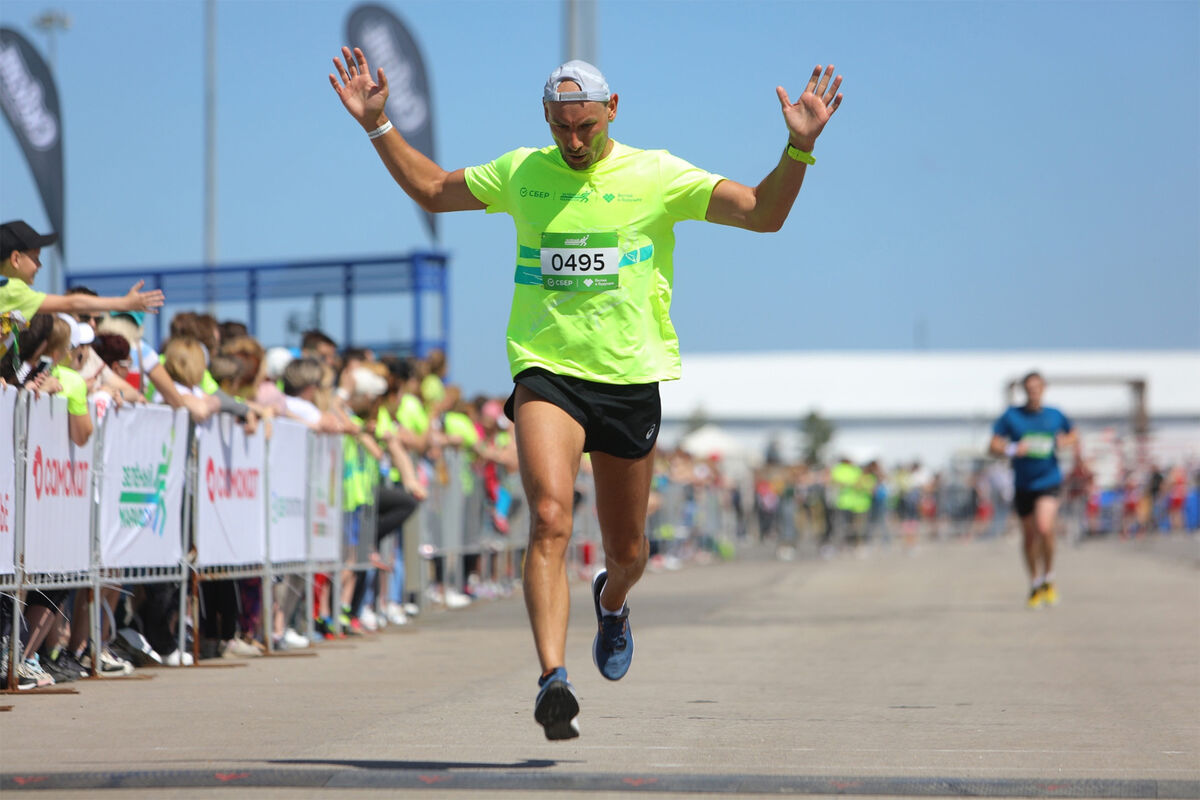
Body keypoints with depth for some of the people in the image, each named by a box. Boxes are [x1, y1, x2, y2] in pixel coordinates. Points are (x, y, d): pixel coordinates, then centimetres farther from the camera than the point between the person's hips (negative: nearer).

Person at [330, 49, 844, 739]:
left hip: (631, 379, 1)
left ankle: (612, 603, 49)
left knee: (627, 550, 12)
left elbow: (764, 214, -3)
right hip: (546, 373, 0)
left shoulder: (657, 177, 0)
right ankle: (553, 680, -30)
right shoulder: (521, 173, 6)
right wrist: (379, 125, 13)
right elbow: (432, 190, 21)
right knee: (551, 519, -24)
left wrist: (800, 148, -18)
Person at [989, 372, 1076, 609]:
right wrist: (1013, 449, -25)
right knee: (1029, 536, 10)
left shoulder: (1055, 416, 1)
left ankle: (1049, 578, -1)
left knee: (1044, 528, -23)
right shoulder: (1011, 416, -3)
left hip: (1049, 482, -2)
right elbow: (993, 446, -5)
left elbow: (1072, 434, 20)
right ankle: (1035, 583, 32)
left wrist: (1065, 442, -3)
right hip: (1023, 485, 2)